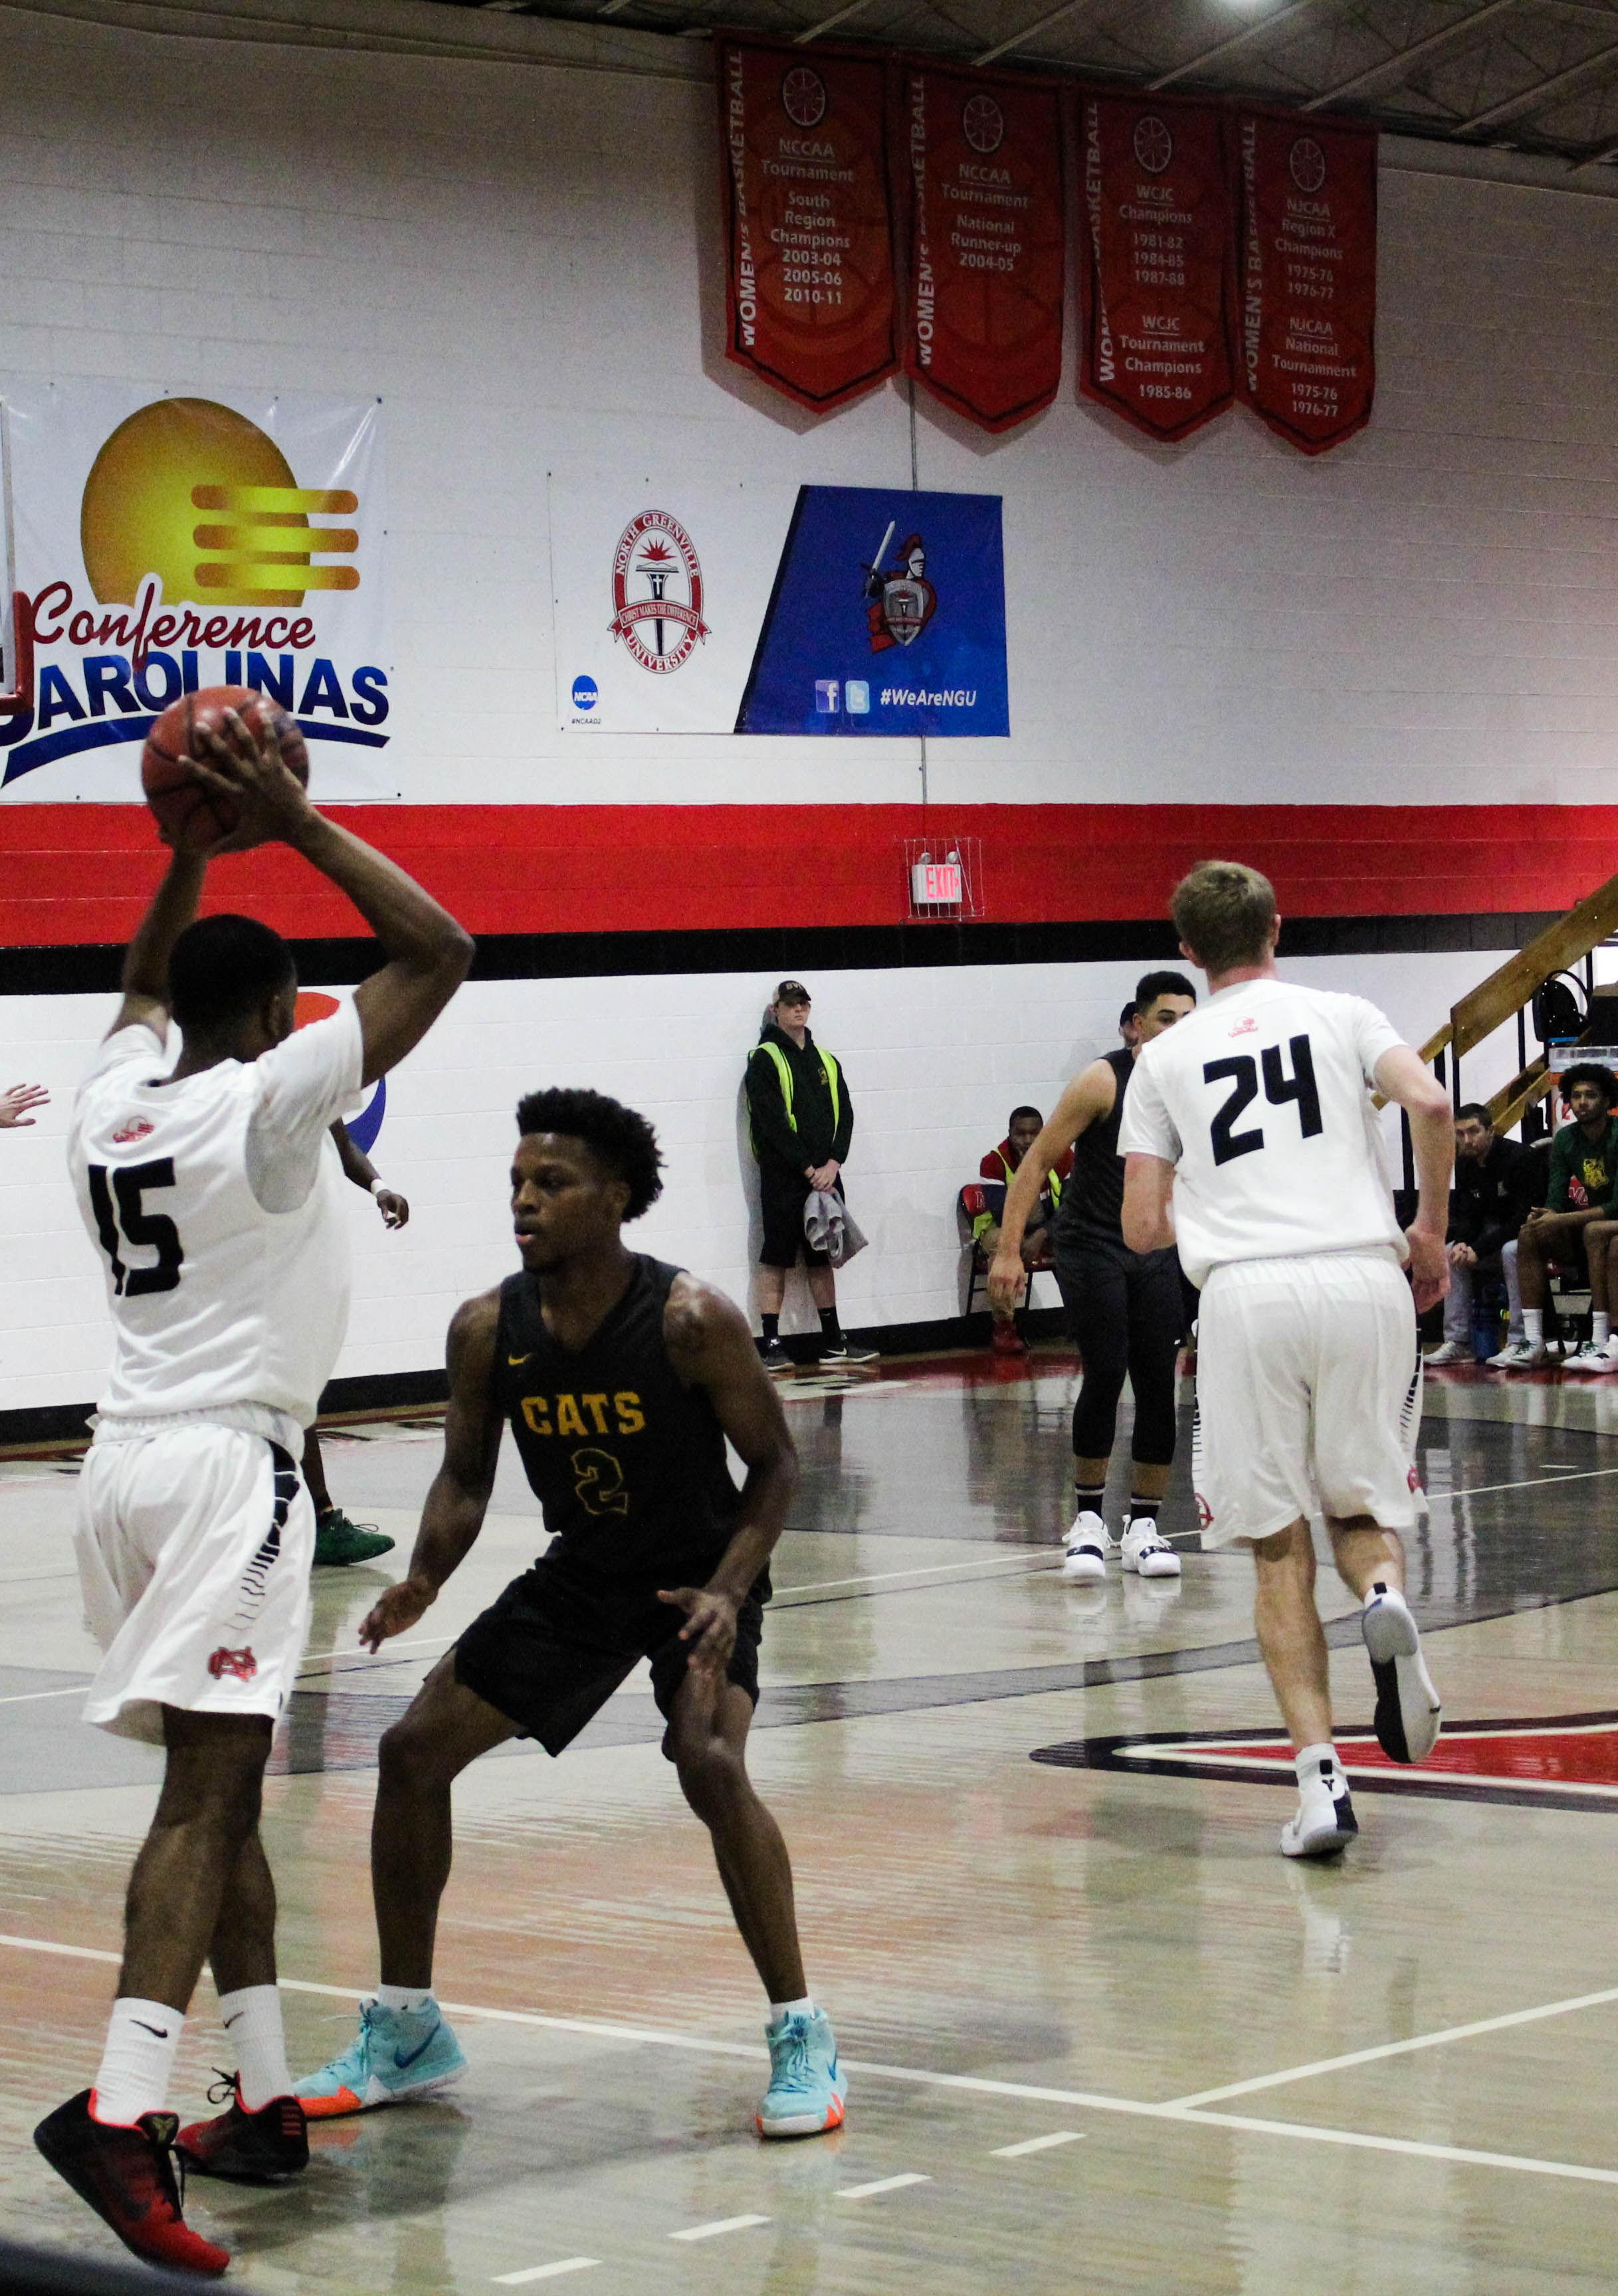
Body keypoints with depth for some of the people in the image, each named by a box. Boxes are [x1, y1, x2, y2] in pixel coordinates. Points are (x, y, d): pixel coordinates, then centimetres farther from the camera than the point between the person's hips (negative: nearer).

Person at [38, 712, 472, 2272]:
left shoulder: (112, 1100, 13)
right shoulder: (266, 1099, -5)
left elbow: (143, 982, 37)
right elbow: (440, 952, -7)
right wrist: (298, 825, -3)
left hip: (127, 1462, 8)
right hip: (228, 1460, -8)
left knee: (223, 1784, 15)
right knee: (204, 1791, -16)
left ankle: (262, 2098, 18)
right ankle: (120, 2110, -29)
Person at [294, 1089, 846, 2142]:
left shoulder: (693, 1321, -25)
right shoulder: (488, 1329, -12)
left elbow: (776, 1465, -15)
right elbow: (467, 1474, 2)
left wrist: (728, 1592, -29)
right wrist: (425, 1578, -18)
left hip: (700, 1574, -5)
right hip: (580, 1574, 6)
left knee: (710, 1765, -29)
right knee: (416, 1749, 0)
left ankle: (802, 2037, -14)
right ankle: (406, 2032, 16)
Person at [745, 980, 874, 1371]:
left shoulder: (826, 1061, 17)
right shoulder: (765, 1060, -2)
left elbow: (844, 1115, 10)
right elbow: (772, 1121, -10)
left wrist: (833, 1163, -7)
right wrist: (807, 1168, -14)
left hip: (824, 1174, 6)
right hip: (783, 1177, -6)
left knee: (823, 1257, 9)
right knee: (776, 1258, -6)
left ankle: (833, 1342, 13)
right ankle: (771, 1345, -6)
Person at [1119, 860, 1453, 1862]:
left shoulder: (1166, 1057, 14)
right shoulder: (1345, 1015, 13)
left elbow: (1144, 1228, 9)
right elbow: (1432, 1106, -6)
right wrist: (1431, 1232, 8)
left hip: (1247, 1292, 0)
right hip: (1363, 1280, 0)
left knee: (1281, 1551, 6)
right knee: (1362, 1509, 18)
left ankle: (1321, 1776, -5)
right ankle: (1384, 1595, -18)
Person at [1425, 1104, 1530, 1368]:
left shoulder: (1518, 1158, -20)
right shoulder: (1465, 1164, 3)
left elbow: (1523, 1216, -23)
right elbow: (1466, 1215, 6)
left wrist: (1479, 1248, -26)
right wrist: (1463, 1243, -18)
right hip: (1490, 1235, 8)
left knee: (1511, 1251, -37)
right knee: (1450, 1253, -9)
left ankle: (1520, 1342, -34)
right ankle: (1458, 1343, -10)